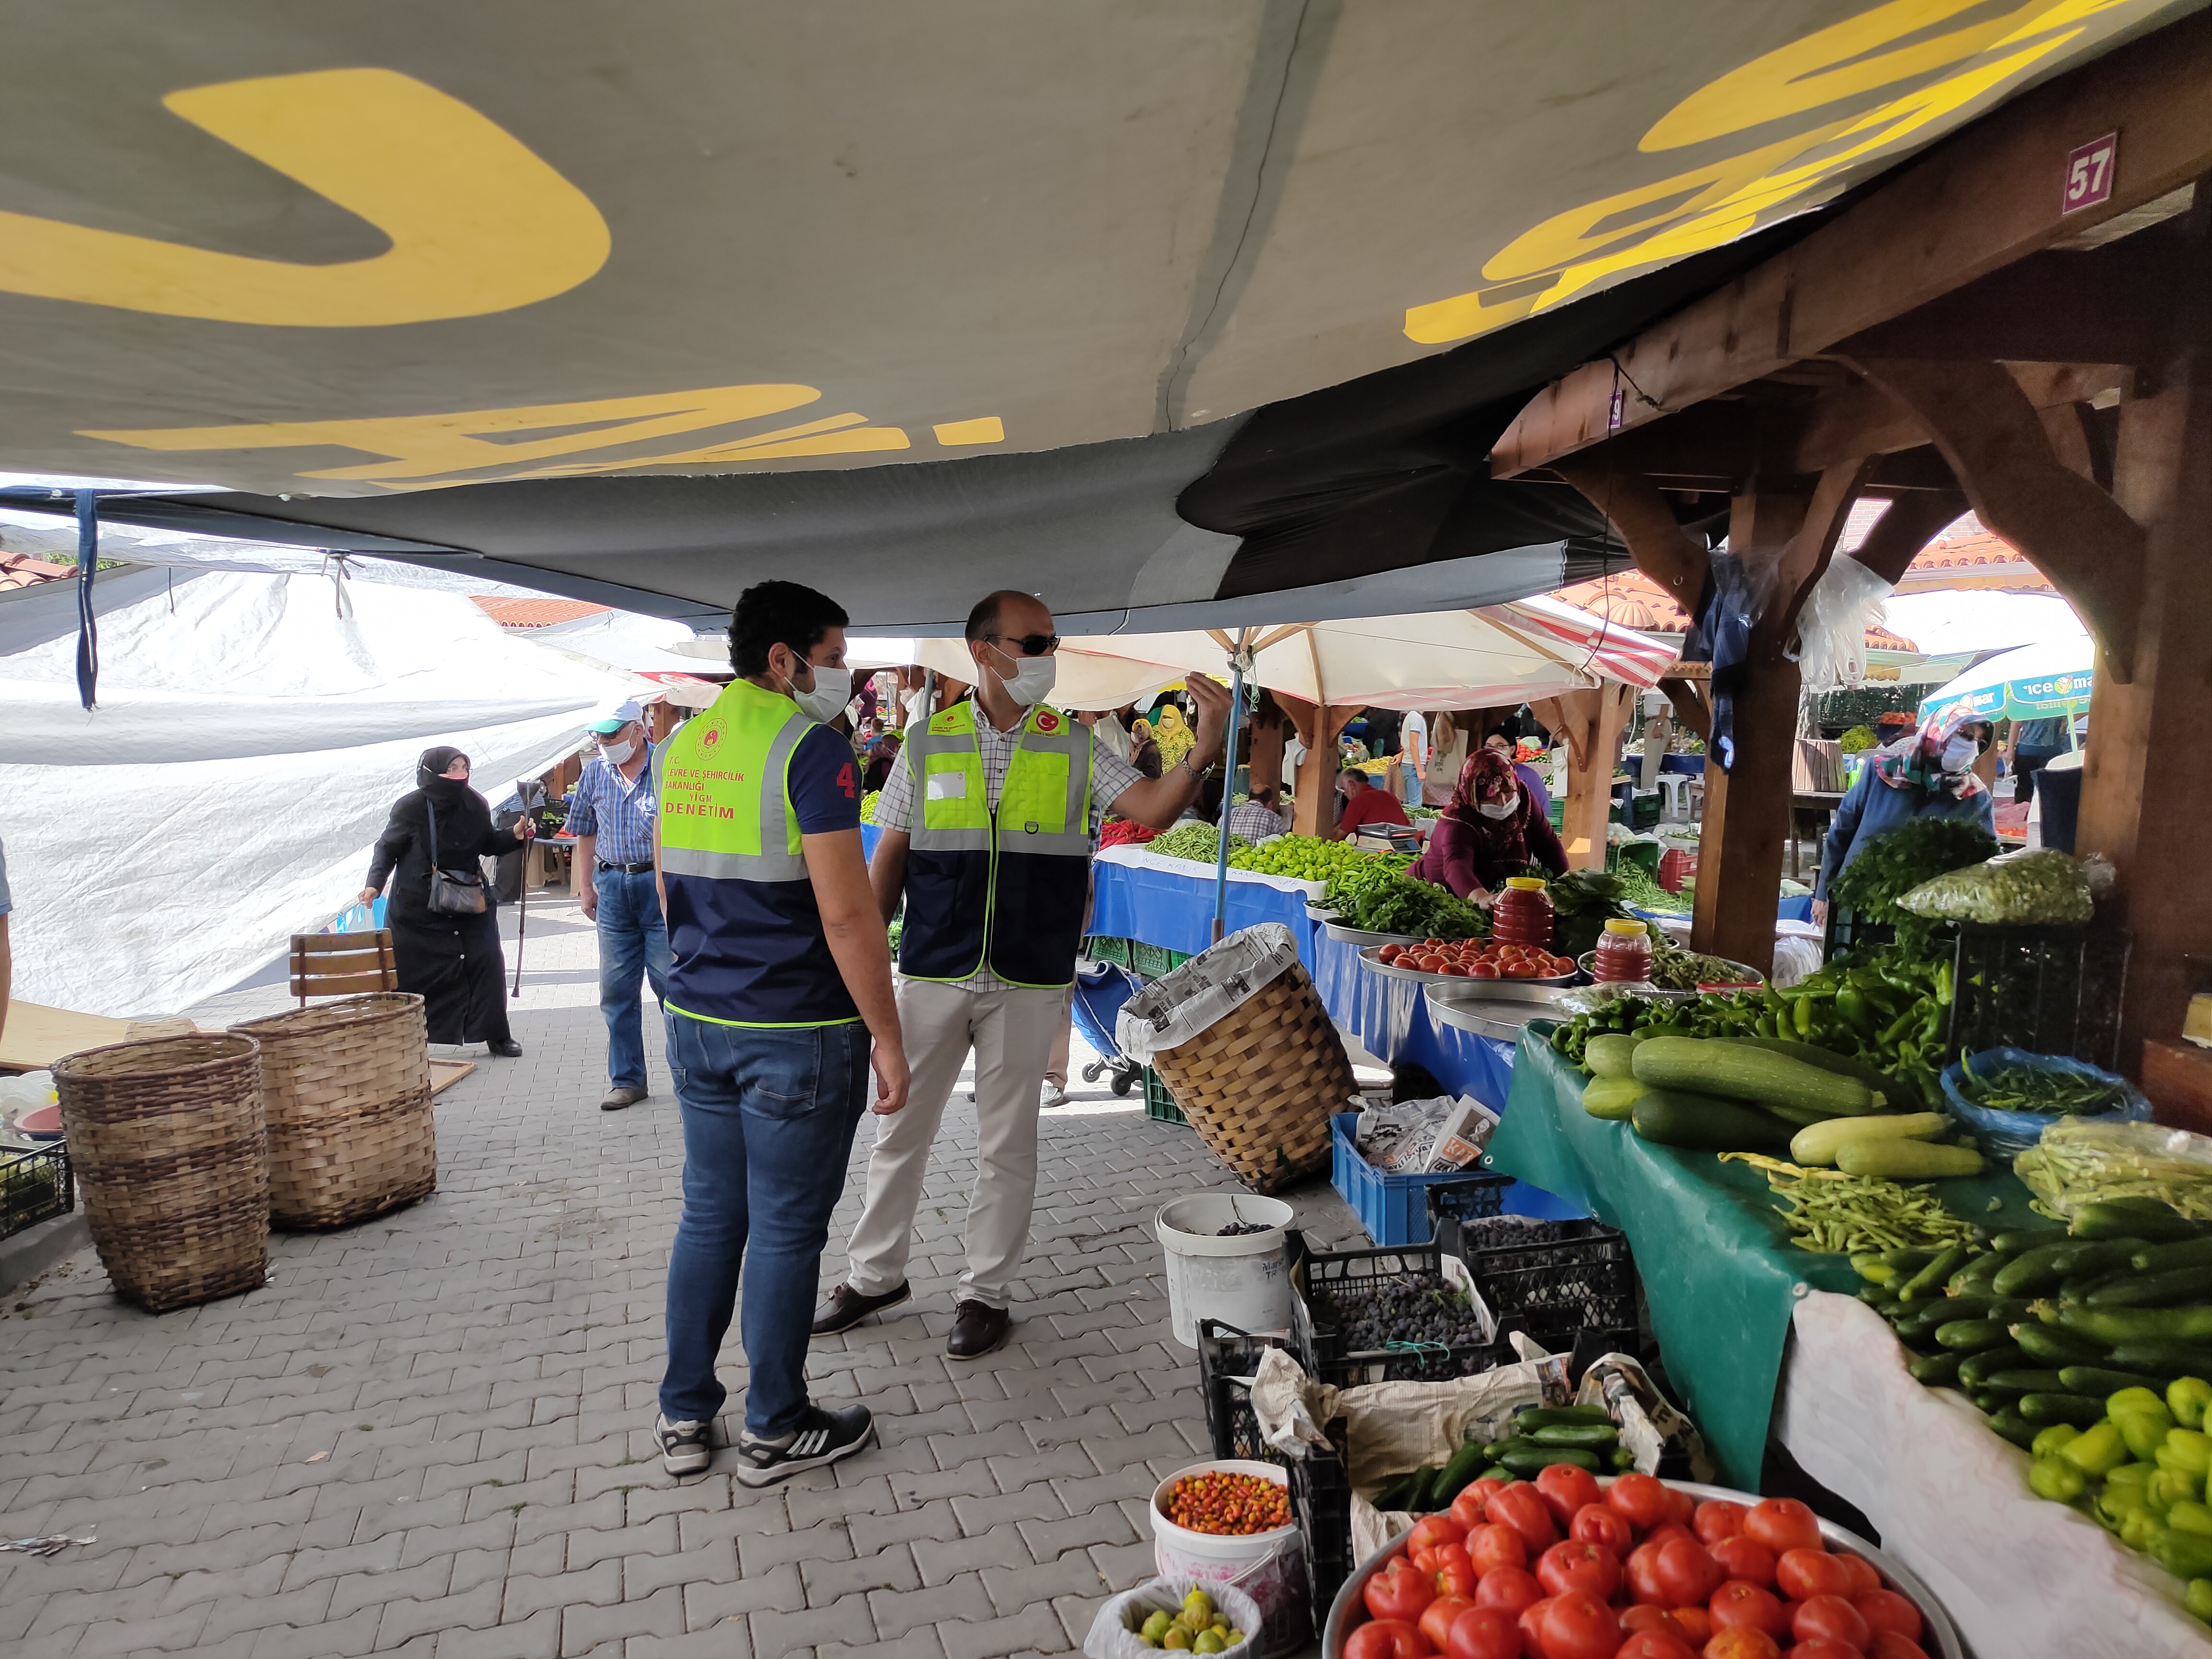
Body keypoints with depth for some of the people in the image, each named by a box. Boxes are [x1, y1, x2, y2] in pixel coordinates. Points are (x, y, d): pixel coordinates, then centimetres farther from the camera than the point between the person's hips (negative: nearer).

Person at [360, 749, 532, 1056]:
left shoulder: (475, 805, -5)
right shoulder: (410, 808, -14)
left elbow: (487, 845, 9)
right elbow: (387, 848, -3)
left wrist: (515, 835, -9)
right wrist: (374, 884, -15)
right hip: (418, 906, -2)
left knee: (487, 962, -3)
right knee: (412, 973, 5)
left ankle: (496, 1035, 9)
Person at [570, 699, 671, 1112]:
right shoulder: (595, 772, 8)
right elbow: (585, 831, 17)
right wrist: (585, 886, 14)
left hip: (661, 885, -5)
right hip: (612, 887, 5)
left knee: (671, 983, 0)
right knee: (616, 989, 9)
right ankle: (626, 1079, 21)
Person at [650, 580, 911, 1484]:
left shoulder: (681, 746, 10)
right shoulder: (809, 748, -15)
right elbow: (846, 914, -20)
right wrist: (886, 1036, -13)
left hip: (697, 1024, 8)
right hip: (800, 1034, -7)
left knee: (709, 1216, 18)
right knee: (785, 1230, 6)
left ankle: (683, 1416, 29)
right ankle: (775, 1430, 21)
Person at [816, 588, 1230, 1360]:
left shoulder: (1076, 749, 1)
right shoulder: (927, 745, 1)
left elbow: (1154, 808, -11)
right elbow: (889, 860, 6)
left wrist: (1204, 750, -29)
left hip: (1028, 984, -1)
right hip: (932, 976, 1)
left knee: (1007, 1143, 10)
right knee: (900, 1131, 13)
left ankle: (985, 1292, 27)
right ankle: (876, 1274, 33)